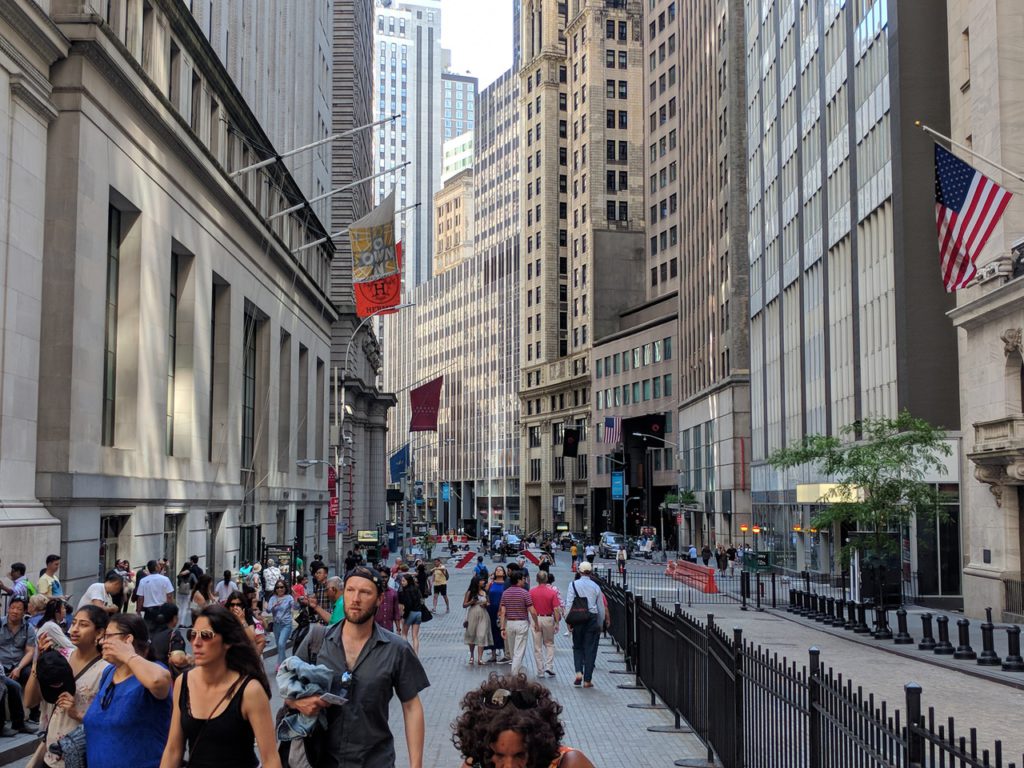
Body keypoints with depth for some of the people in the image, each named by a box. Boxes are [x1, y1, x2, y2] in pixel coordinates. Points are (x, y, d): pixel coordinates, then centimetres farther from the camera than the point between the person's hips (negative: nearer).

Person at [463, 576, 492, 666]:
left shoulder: (485, 592, 8)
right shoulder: (470, 593, 0)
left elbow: (489, 603, 16)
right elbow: (464, 605, 1)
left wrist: (486, 604, -5)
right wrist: (471, 602, -16)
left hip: (483, 616, 1)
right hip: (472, 615, -1)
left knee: (481, 636, -8)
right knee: (471, 635, 8)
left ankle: (479, 658, -12)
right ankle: (472, 656, 28)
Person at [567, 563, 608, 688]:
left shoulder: (574, 585, -1)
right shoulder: (596, 587, 4)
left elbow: (569, 604, -7)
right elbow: (601, 608, 8)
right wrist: (601, 624, 18)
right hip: (593, 619, 0)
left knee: (577, 647, 16)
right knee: (590, 649, 4)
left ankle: (579, 672, -4)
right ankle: (587, 680, 4)